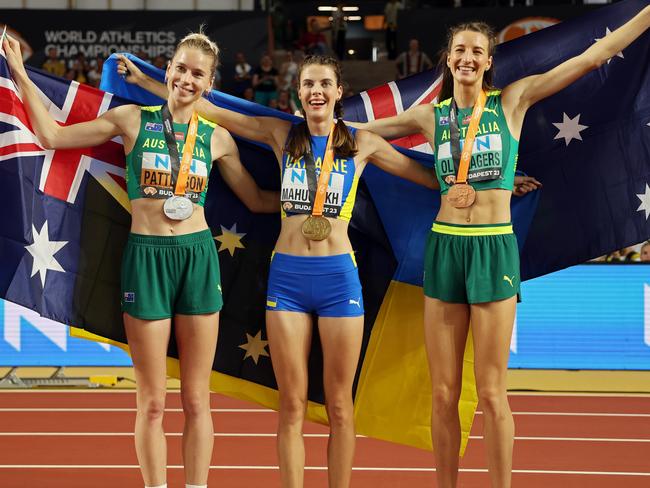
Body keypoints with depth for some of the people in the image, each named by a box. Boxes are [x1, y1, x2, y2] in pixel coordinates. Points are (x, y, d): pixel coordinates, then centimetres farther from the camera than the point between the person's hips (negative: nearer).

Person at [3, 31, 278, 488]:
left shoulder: (218, 138, 6)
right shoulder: (134, 119, 2)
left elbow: (258, 200, 17)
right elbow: (52, 136, 5)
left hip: (198, 257, 1)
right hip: (146, 257, -1)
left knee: (196, 399, 6)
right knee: (152, 403, 3)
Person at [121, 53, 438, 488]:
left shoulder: (361, 143, 6)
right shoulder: (282, 135, 8)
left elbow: (431, 177, 12)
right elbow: (210, 110, 11)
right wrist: (144, 80, 12)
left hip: (339, 275, -1)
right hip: (287, 276, 1)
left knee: (339, 404, 3)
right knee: (292, 405, 2)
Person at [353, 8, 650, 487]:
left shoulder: (512, 101, 2)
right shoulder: (430, 116, 8)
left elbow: (595, 55, 1)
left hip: (495, 250, -2)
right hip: (445, 248, 2)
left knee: (492, 393, -1)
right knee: (444, 393, 5)